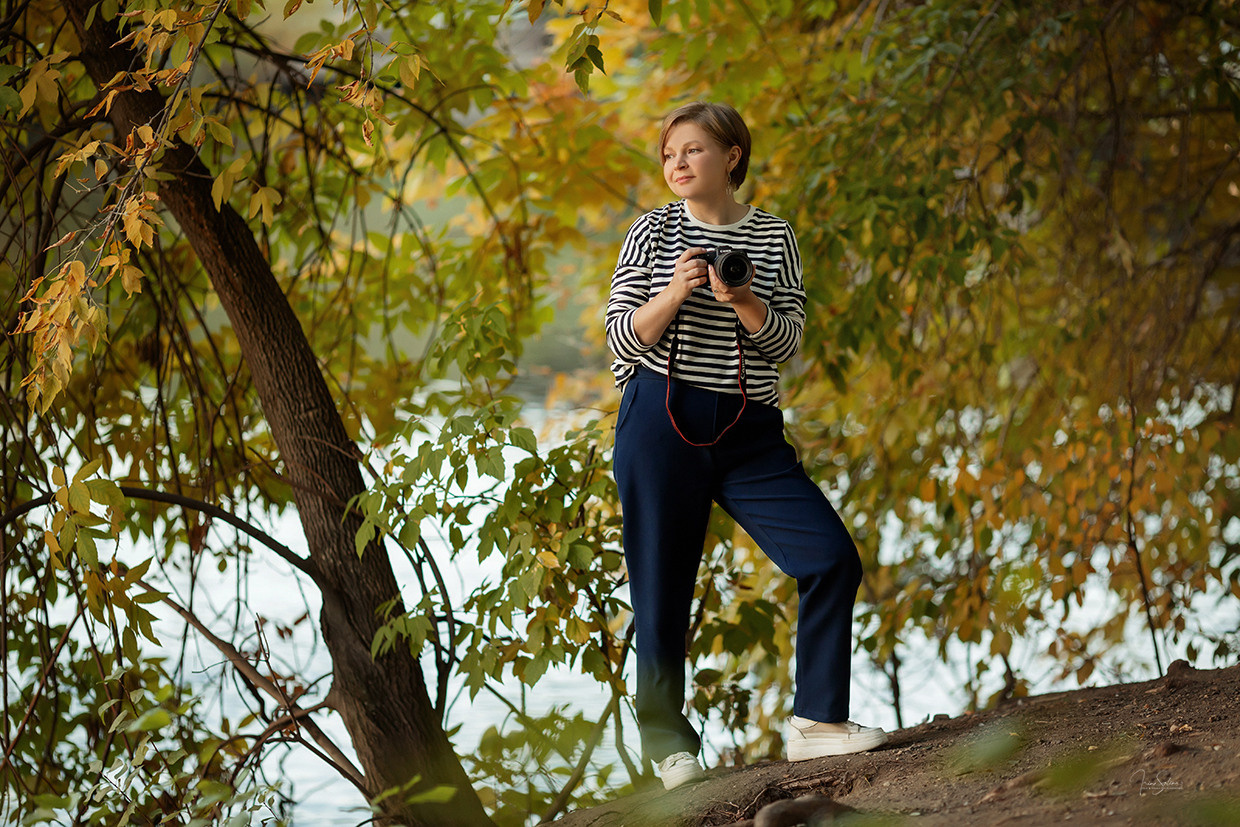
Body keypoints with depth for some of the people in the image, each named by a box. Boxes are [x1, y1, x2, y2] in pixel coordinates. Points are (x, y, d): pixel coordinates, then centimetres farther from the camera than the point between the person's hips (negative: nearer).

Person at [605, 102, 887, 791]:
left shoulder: (774, 237, 9)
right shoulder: (654, 232, 6)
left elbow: (786, 342, 3)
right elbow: (624, 338, 1)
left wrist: (743, 301, -15)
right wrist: (674, 293, -16)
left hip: (750, 433, 2)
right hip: (662, 424, -2)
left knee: (833, 559, -11)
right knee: (663, 587, 0)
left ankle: (817, 722, -4)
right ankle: (668, 741, 15)